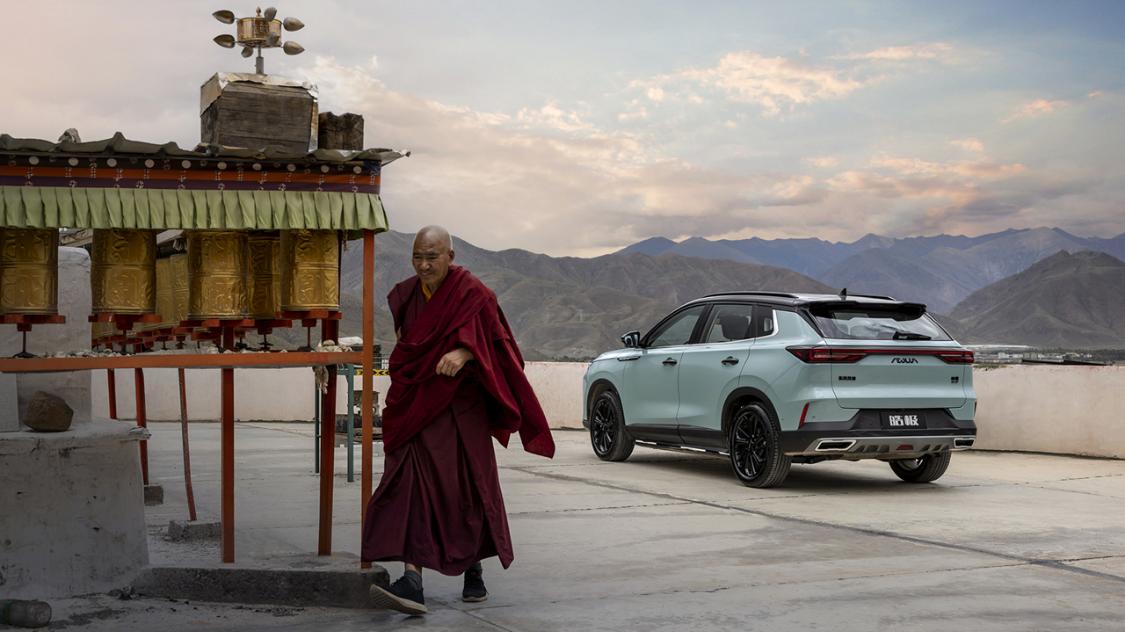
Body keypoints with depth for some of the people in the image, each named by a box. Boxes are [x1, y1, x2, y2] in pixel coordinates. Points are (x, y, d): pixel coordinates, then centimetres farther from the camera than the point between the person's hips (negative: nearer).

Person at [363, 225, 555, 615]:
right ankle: (412, 582, -7)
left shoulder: (471, 293, -7)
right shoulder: (405, 295, 10)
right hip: (415, 408, 4)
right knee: (411, 486, -7)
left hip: (459, 410, -4)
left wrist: (463, 352, -35)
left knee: (467, 491, 2)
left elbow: (490, 336, -16)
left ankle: (474, 573, 21)